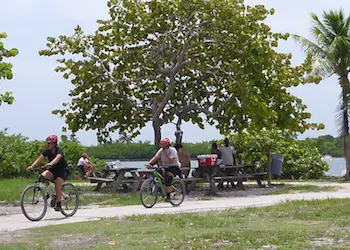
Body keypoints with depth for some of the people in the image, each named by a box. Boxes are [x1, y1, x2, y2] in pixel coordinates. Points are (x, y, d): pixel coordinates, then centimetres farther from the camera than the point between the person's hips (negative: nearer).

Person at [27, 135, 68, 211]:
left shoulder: (59, 150, -22)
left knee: (58, 186, -23)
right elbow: (40, 159, -15)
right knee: (43, 175, -24)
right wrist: (32, 166, -32)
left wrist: (50, 164, -64)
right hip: (52, 170, 5)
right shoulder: (47, 151, -5)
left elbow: (57, 158, -44)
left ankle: (58, 204, -12)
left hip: (62, 170, -5)